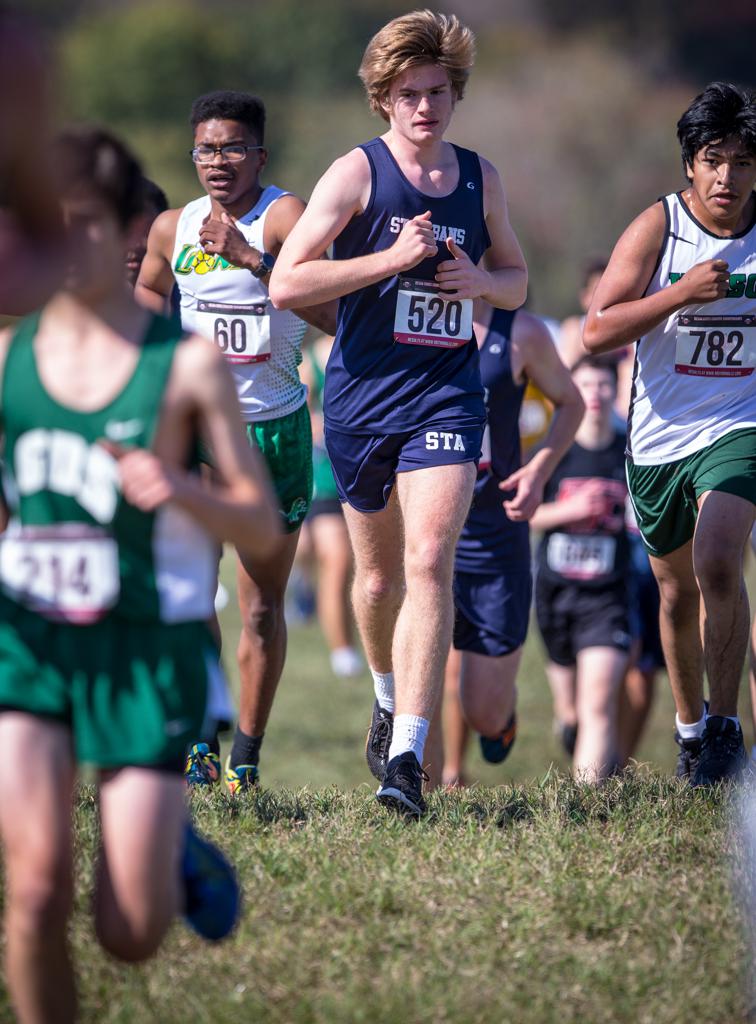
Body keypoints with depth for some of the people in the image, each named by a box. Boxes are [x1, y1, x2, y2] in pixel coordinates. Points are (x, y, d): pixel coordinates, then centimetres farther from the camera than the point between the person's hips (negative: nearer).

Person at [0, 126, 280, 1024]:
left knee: (130, 935, -1)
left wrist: (179, 489, -23)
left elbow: (262, 528, -4)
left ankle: (179, 857, 35)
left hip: (148, 648, -2)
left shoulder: (187, 363, -5)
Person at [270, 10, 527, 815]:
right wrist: (392, 259, -18)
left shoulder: (480, 178, 8)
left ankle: (406, 756, -21)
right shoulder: (358, 172, -4)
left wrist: (479, 280, -3)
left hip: (447, 399, 1)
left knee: (429, 563, -16)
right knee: (378, 572, 13)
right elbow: (285, 283, -10)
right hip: (362, 395, -1)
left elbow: (517, 280, 21)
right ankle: (389, 699, 42)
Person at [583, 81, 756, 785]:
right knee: (677, 590, 16)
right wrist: (684, 291, -24)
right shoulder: (658, 228, -8)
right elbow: (596, 332, -14)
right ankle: (688, 727, 36)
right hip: (660, 436, 1)